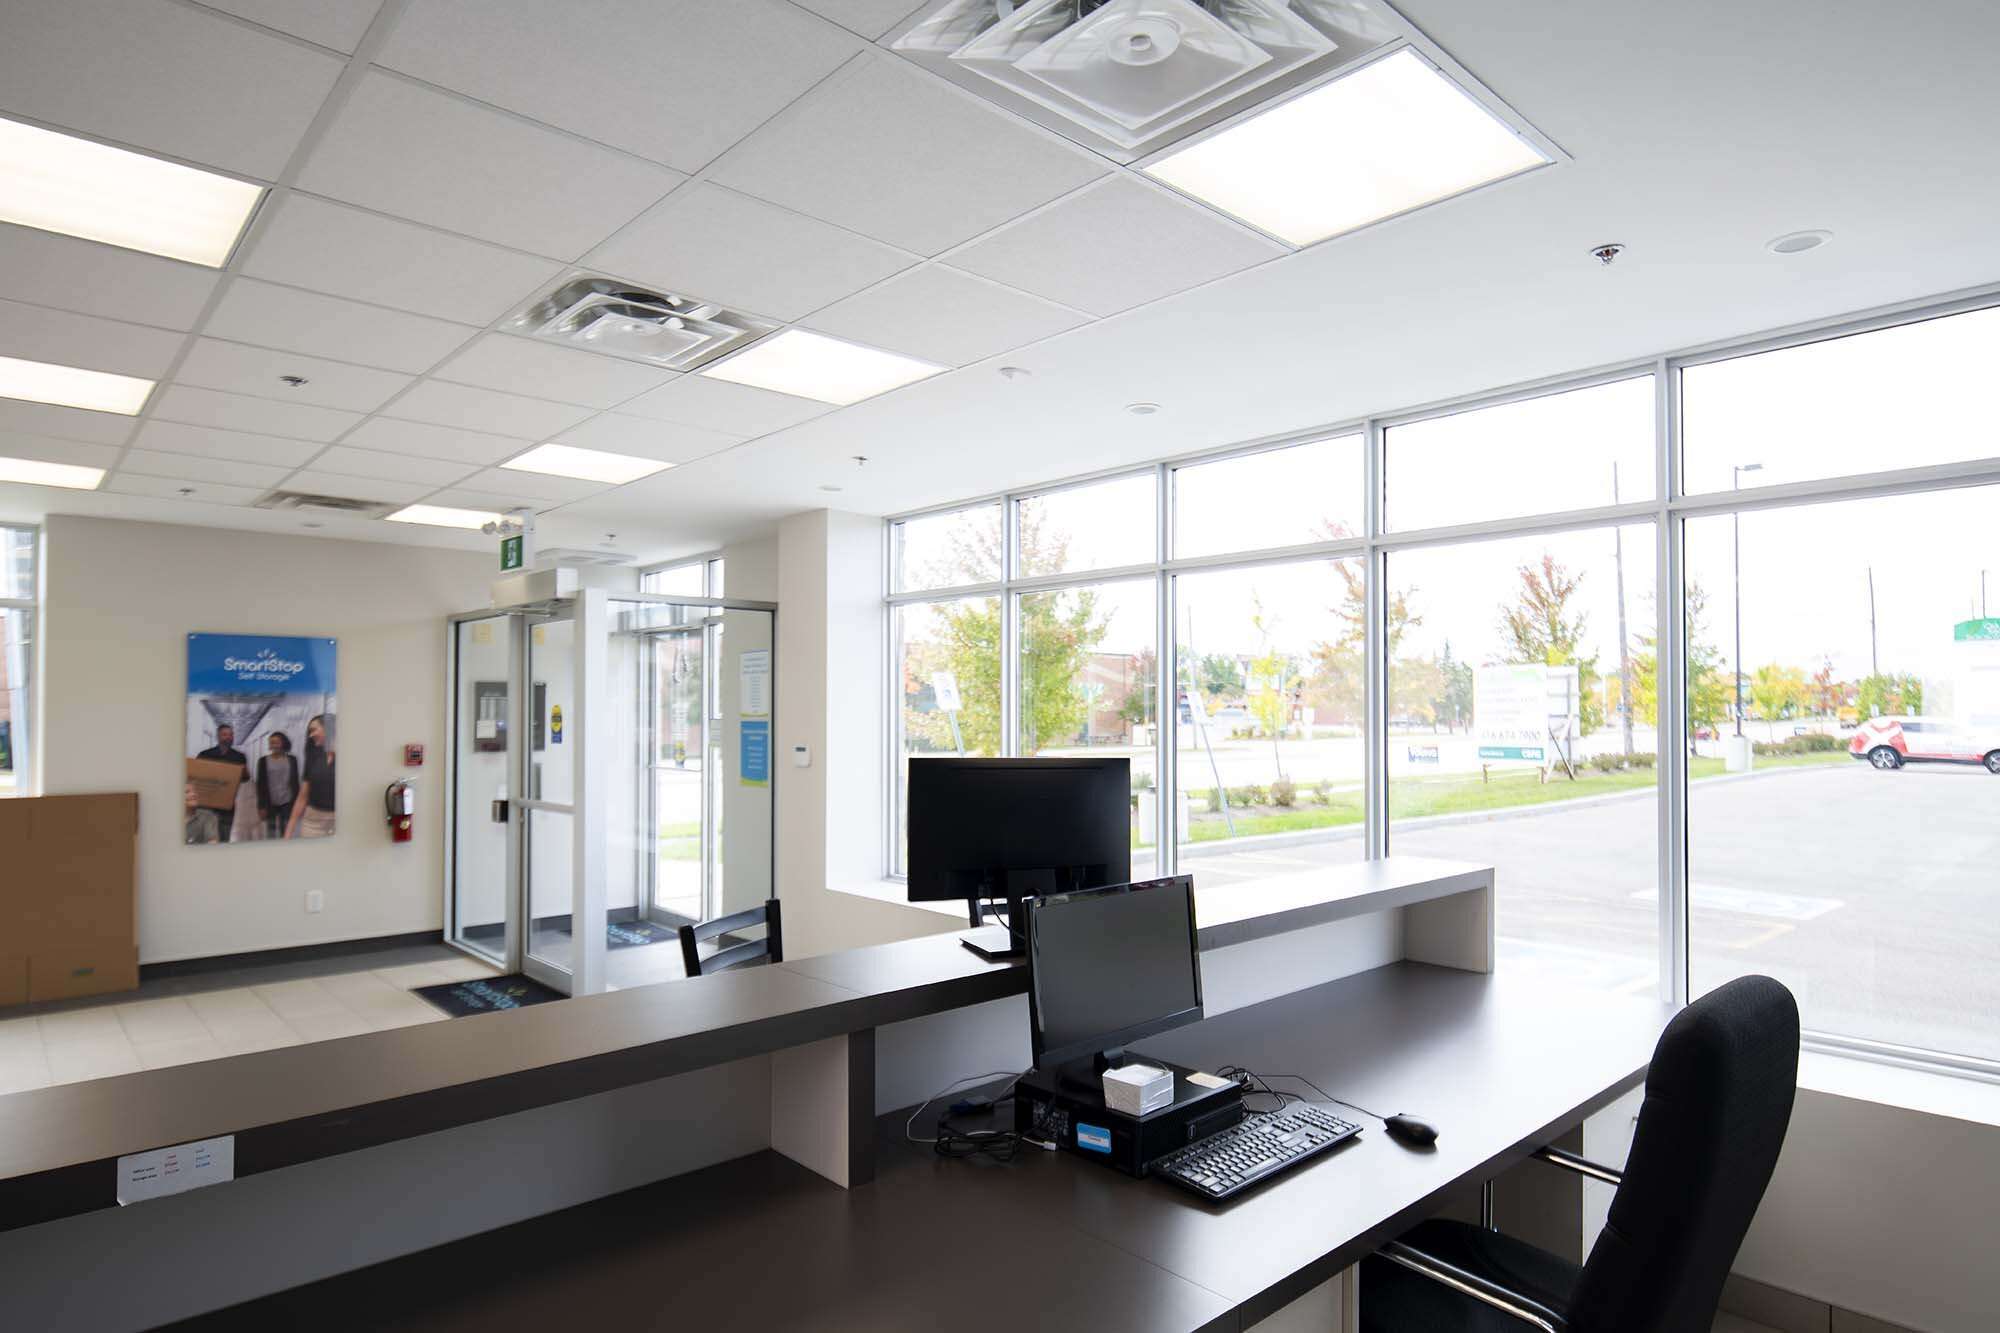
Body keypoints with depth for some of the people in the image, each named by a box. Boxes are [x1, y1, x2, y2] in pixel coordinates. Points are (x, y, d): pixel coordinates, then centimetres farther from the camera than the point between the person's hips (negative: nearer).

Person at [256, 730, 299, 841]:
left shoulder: (292, 759, 3)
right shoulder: (263, 760, 1)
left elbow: (295, 782, 6)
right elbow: (260, 785, 1)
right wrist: (261, 806, -3)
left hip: (287, 803, 0)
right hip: (270, 803, 0)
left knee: (286, 834, 3)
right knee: (270, 835, 2)